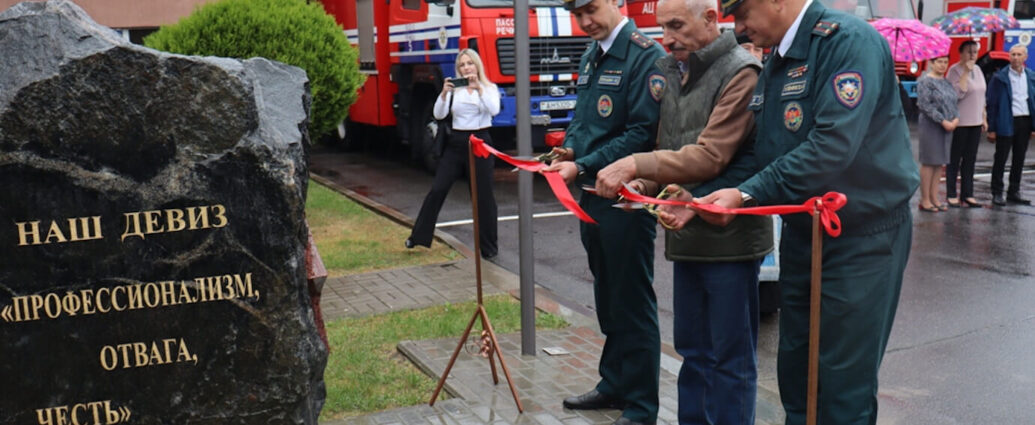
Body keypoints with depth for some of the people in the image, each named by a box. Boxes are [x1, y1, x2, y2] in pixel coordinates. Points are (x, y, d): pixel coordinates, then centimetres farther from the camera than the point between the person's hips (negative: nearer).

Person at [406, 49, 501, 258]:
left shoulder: (489, 88, 3)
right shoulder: (454, 90, 9)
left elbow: (494, 110, -17)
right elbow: (439, 115, -3)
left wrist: (478, 87, -26)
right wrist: (444, 93, -19)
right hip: (456, 143, 3)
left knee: (483, 196, 0)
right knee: (437, 189, -1)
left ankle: (489, 248, 9)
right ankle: (418, 236, 8)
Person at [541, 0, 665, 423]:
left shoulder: (646, 55, -14)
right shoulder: (590, 56, 12)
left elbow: (642, 132, -19)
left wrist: (583, 166, -19)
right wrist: (569, 149, 1)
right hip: (592, 195, 8)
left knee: (633, 303, 1)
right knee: (607, 297, 18)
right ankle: (614, 384, 33)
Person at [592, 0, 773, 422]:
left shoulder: (741, 72, -13)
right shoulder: (673, 71, 12)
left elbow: (710, 156, -20)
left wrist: (635, 164, -21)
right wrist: (644, 184, -2)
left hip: (729, 235, -8)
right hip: (686, 235, 8)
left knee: (730, 356, 2)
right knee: (692, 349, 16)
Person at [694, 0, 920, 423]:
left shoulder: (848, 40, -17)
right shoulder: (775, 63, 9)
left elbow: (833, 146, -27)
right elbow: (767, 151, 12)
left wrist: (748, 194, -24)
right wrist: (705, 200, -2)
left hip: (863, 236, -8)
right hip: (801, 230, 8)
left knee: (843, 388, -1)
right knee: (795, 371, 16)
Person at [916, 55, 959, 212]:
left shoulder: (947, 82, 16)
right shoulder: (925, 81, -8)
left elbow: (953, 103, 19)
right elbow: (924, 105, -16)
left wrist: (956, 119, -1)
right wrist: (943, 121, -18)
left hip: (947, 127, 7)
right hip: (930, 127, -7)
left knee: (939, 163, 9)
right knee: (928, 163, -4)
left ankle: (934, 198, 15)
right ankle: (925, 200, 1)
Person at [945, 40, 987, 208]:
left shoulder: (977, 69, 12)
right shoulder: (954, 70, -10)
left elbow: (981, 96, 19)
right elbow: (957, 94, -23)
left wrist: (983, 118, 17)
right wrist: (966, 72, -23)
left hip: (975, 122, 7)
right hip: (959, 123, -7)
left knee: (970, 160, 9)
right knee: (954, 160, 1)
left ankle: (967, 194, 15)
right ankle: (951, 194, 7)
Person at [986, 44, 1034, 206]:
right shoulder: (1000, 77, -5)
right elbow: (991, 103, -5)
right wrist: (991, 129, -9)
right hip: (1007, 122, -4)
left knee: (1019, 159, 11)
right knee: (1001, 158, 0)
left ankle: (1014, 192, 20)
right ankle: (997, 193, 8)